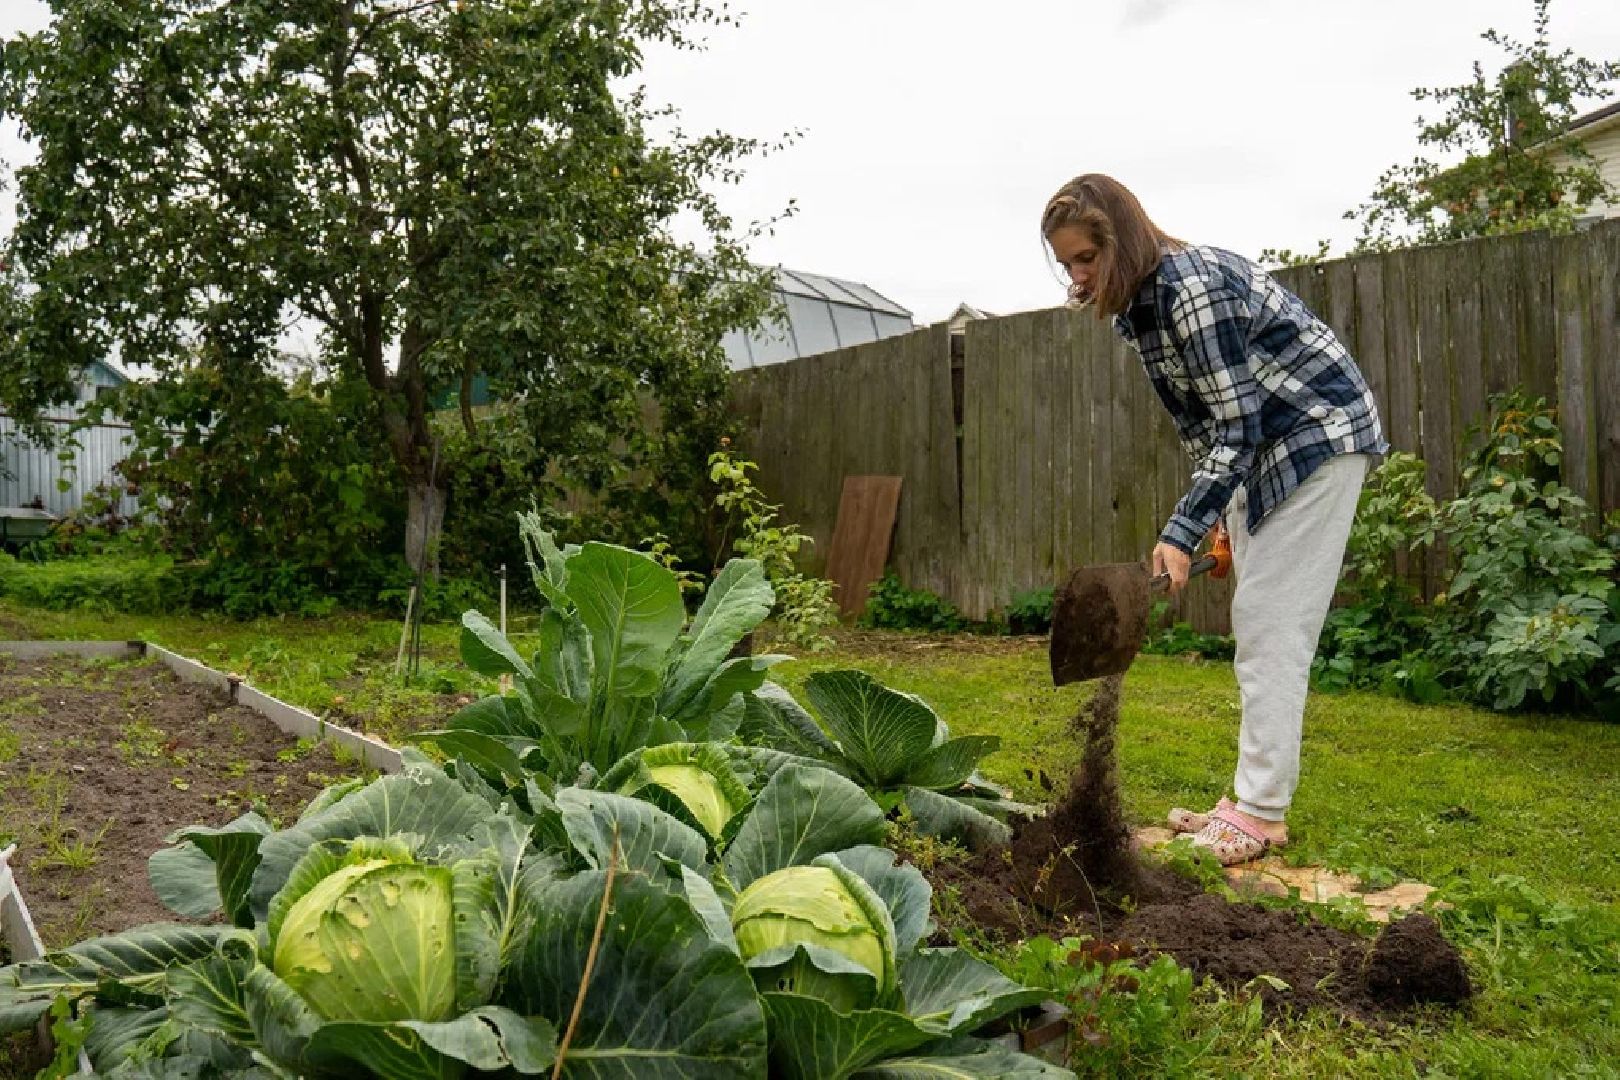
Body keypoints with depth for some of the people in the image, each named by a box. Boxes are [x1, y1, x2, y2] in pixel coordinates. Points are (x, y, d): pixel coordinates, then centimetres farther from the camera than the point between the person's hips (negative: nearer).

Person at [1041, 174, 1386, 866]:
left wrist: (1183, 532, -29)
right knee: (1257, 624, 8)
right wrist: (1218, 518, 11)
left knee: (1270, 622, -11)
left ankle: (1262, 810, -4)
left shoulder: (1193, 288, -25)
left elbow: (1237, 425, -25)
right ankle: (1255, 800, 15)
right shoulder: (1131, 304, 2)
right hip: (1257, 447, 9)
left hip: (1318, 432, -9)